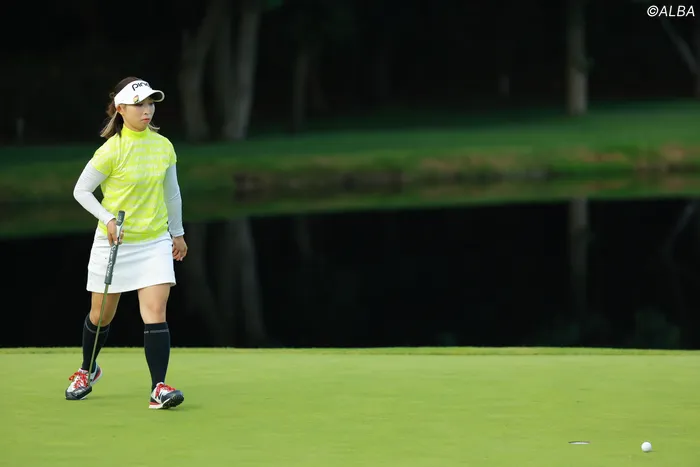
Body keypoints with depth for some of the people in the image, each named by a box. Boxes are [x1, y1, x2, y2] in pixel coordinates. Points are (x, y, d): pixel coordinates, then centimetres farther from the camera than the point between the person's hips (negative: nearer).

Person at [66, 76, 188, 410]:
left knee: (156, 313, -12)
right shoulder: (112, 150, -14)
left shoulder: (164, 146, 1)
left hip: (155, 242, 3)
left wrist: (177, 232, 20)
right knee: (101, 315, 13)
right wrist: (108, 219, -19)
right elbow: (81, 191, -7)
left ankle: (159, 388, -15)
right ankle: (87, 370, 40)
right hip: (114, 243, -2)